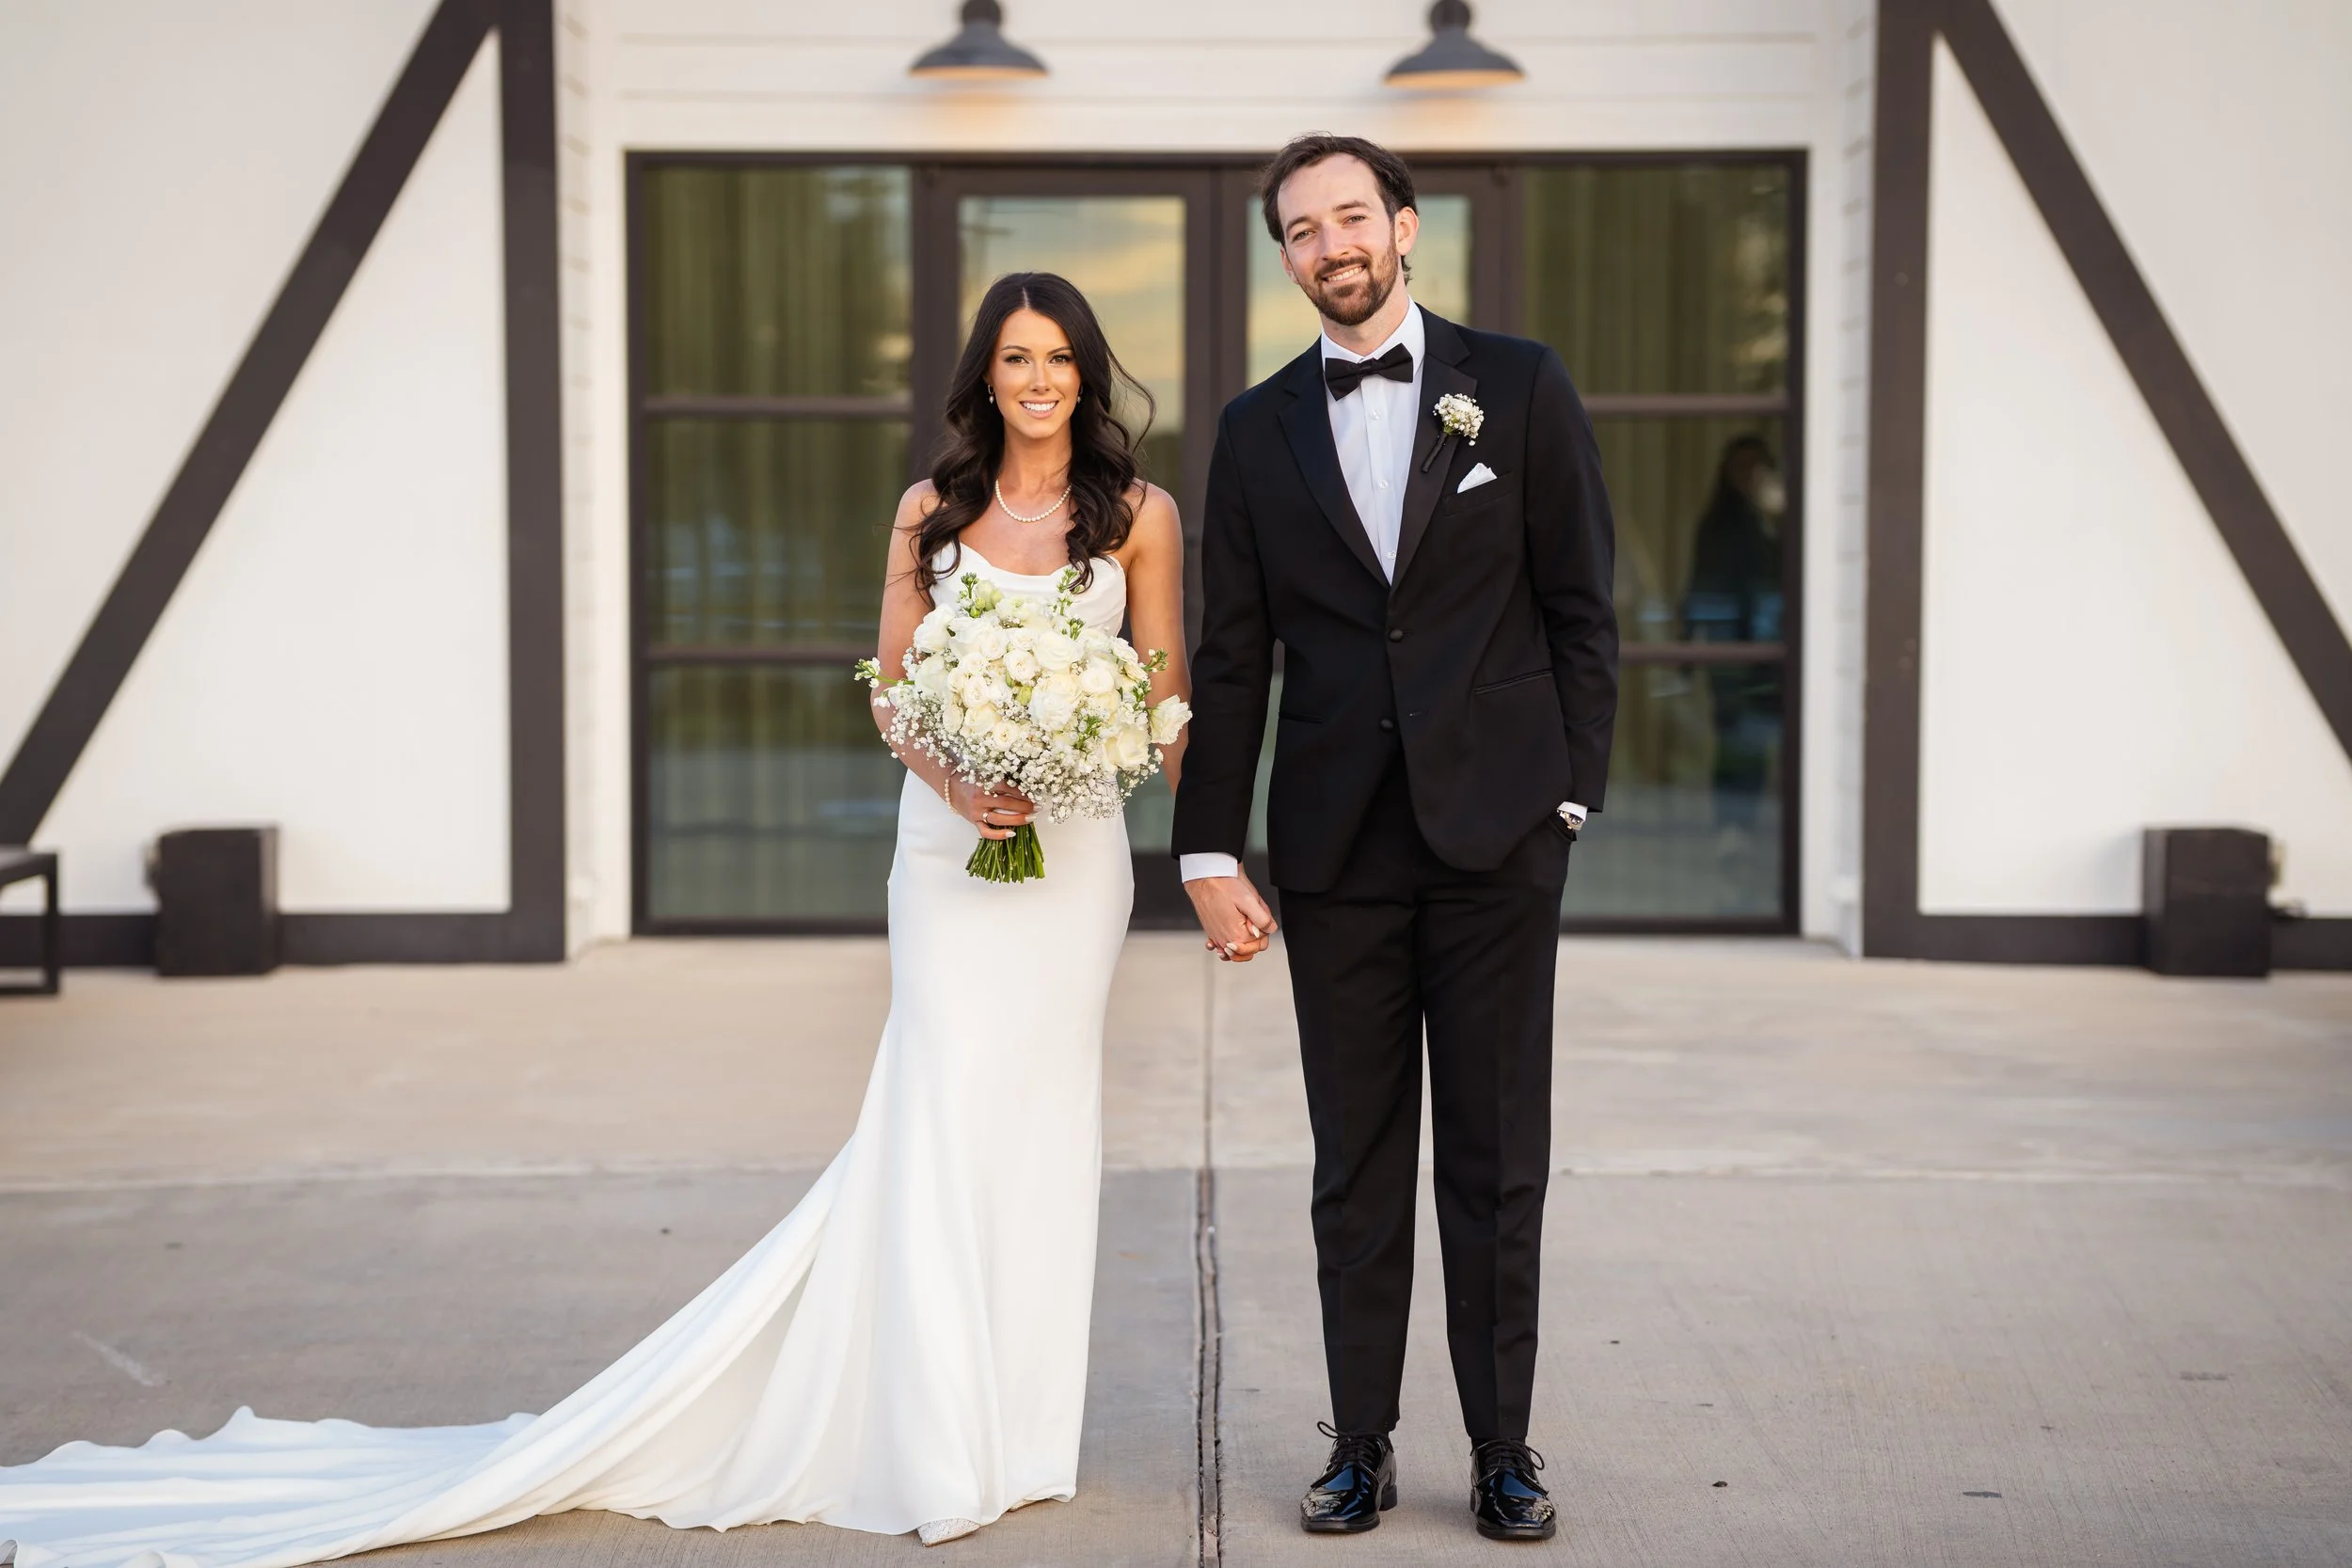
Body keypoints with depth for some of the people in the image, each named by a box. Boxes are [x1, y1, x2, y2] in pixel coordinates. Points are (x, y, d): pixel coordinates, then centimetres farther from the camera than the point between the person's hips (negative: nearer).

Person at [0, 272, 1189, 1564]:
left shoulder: (1140, 516, 4)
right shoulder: (930, 511, 6)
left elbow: (1164, 697, 6)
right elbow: (891, 688, 6)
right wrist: (956, 785, -12)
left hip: (1076, 843, 0)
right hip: (949, 836, 0)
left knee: (1039, 1115, 3)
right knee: (942, 1114, -6)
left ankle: (1017, 1421, 15)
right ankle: (940, 1445, 0)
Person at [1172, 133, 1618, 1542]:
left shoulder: (1520, 386, 3)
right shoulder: (1259, 429, 8)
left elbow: (1582, 609, 3)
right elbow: (1233, 659, 7)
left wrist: (1573, 793, -4)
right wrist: (1211, 850, 2)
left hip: (1497, 838, -2)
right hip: (1337, 848, 2)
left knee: (1499, 1161, 4)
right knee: (1358, 1166, 8)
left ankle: (1505, 1451, 14)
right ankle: (1363, 1448, 16)